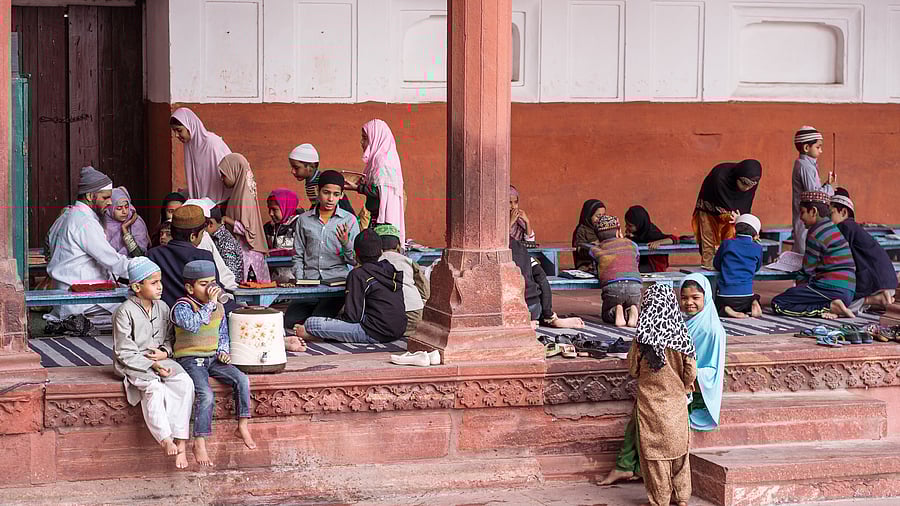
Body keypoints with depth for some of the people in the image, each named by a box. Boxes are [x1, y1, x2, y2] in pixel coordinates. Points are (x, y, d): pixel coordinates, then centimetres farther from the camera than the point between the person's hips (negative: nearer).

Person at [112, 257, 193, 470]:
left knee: (185, 382, -22)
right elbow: (124, 353, -12)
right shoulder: (125, 312, -11)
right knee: (154, 387, -35)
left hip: (160, 360, 5)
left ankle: (180, 442, -23)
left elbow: (170, 338, 19)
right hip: (133, 364, -5)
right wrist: (151, 365, -19)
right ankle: (165, 439, -30)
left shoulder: (162, 308, 8)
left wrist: (165, 352, -5)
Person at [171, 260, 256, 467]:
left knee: (242, 380, -15)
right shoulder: (182, 306, -12)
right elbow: (193, 325, -34)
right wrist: (209, 303, -30)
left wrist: (223, 351, 3)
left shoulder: (218, 307, 9)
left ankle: (243, 426, -3)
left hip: (213, 358, 6)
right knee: (206, 395, -27)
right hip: (190, 359, -6)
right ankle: (199, 443, -19)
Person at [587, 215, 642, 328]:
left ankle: (616, 311, -13)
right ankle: (632, 311, -10)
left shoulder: (595, 249, 17)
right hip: (634, 285, 1)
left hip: (612, 287, -1)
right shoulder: (631, 244, 22)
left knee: (606, 315, 23)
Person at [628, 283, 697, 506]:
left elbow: (633, 369, -4)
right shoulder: (681, 337, -11)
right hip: (676, 403, 2)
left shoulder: (642, 339, -15)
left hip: (650, 401, -2)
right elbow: (691, 372, -5)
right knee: (679, 448, 15)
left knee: (654, 451, 8)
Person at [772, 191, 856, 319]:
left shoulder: (815, 233, -10)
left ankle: (830, 307, -16)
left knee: (777, 304, -11)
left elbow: (808, 269, -6)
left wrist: (800, 284, 12)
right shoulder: (833, 228, 19)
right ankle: (833, 305, 4)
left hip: (831, 289, -10)